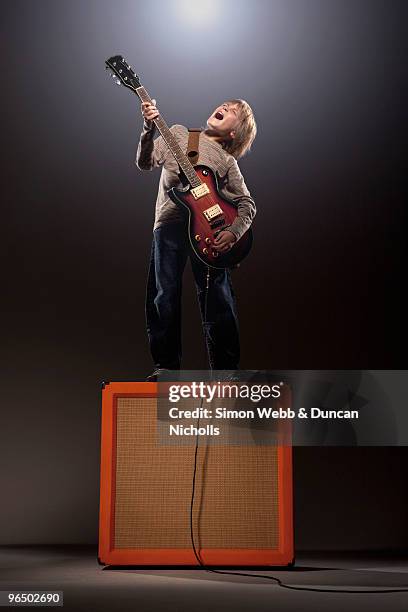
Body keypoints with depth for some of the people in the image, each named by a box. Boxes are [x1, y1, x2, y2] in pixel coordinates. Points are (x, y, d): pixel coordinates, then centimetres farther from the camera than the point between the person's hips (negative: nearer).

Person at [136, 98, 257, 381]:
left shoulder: (227, 162, 14)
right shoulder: (178, 133, 16)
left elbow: (248, 203, 10)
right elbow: (145, 162, 5)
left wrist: (234, 232, -9)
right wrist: (150, 129, -13)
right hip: (169, 222, 1)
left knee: (217, 299, -5)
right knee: (165, 296, -1)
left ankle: (226, 370, 4)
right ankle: (167, 365, 12)